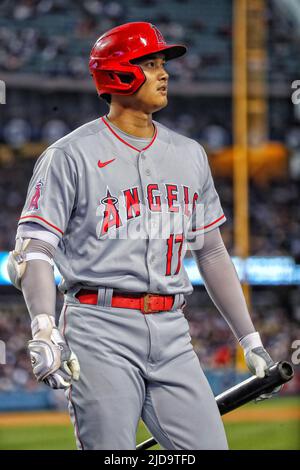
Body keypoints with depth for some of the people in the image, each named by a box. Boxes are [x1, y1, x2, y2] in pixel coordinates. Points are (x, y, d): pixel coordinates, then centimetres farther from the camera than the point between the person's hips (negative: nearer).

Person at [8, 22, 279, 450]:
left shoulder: (190, 155, 17)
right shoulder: (71, 155, 0)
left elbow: (211, 251, 23)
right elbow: (34, 249, -7)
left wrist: (250, 339, 20)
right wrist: (44, 332, -22)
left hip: (172, 334, 5)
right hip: (101, 332, -5)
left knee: (210, 446, -4)